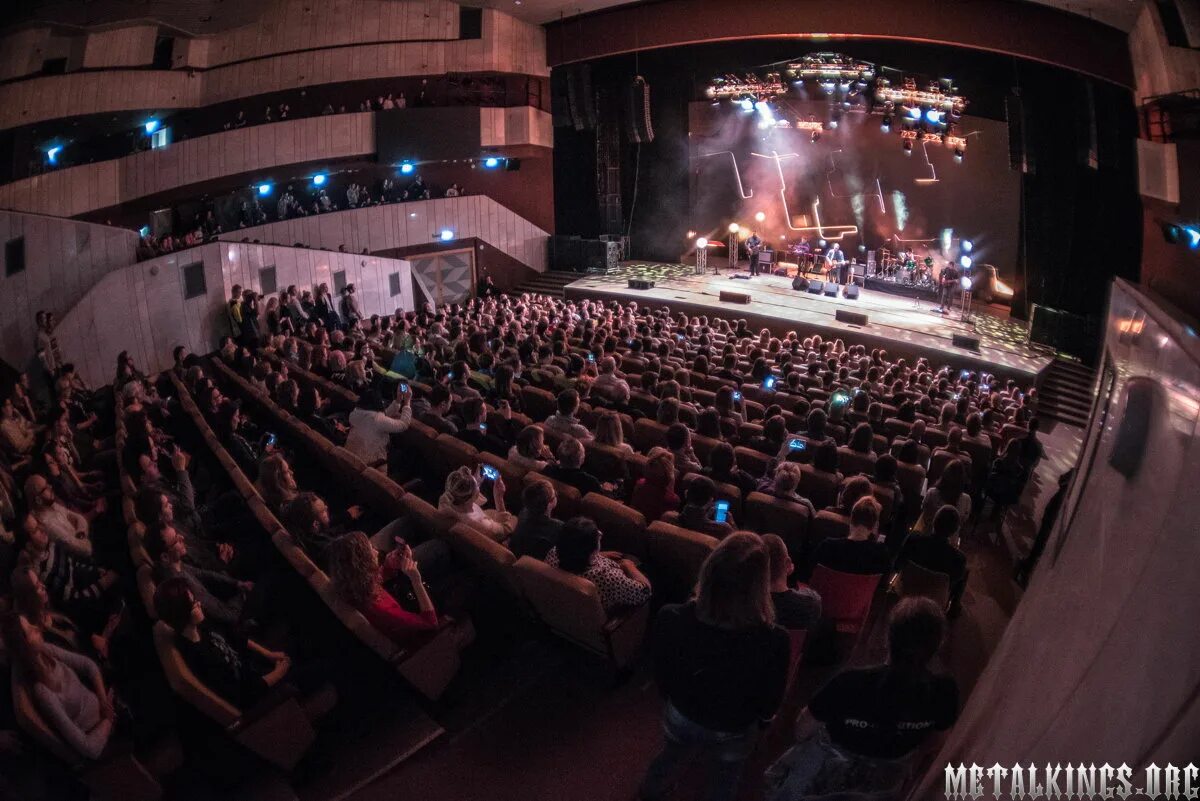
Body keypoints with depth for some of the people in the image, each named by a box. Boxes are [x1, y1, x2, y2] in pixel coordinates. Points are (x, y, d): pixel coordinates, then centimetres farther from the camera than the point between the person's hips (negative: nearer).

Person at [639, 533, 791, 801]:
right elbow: (769, 705, -17)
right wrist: (756, 723, 7)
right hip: (732, 734, -1)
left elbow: (661, 678, -11)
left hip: (680, 719, 2)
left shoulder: (670, 619, -32)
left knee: (670, 758, 35)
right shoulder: (773, 643, -37)